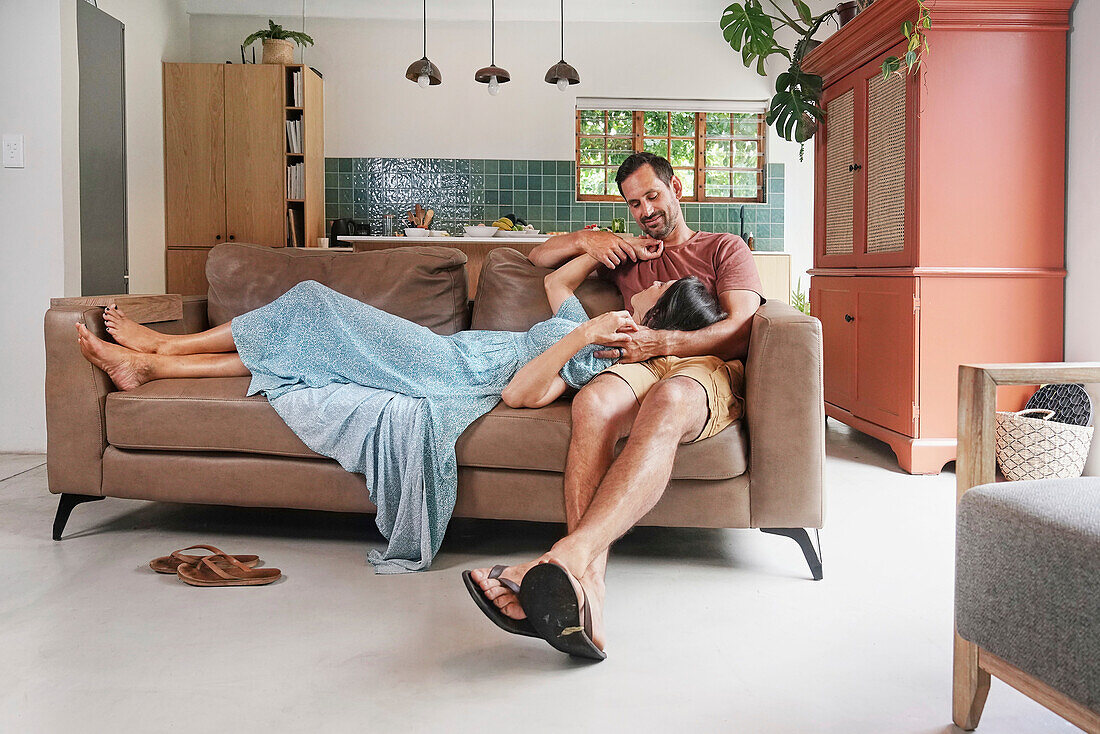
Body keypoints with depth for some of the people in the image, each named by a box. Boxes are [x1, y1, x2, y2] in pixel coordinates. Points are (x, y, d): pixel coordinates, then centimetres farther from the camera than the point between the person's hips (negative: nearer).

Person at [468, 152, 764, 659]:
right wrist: (585, 239, 16)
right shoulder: (628, 256, 36)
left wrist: (660, 342, -9)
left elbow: (741, 332, 6)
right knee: (594, 399, -37)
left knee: (667, 399, -42)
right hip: (646, 367, 3)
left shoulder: (724, 249, 24)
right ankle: (588, 585, -53)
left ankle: (569, 555, -61)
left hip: (710, 370, -3)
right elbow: (540, 256, 38)